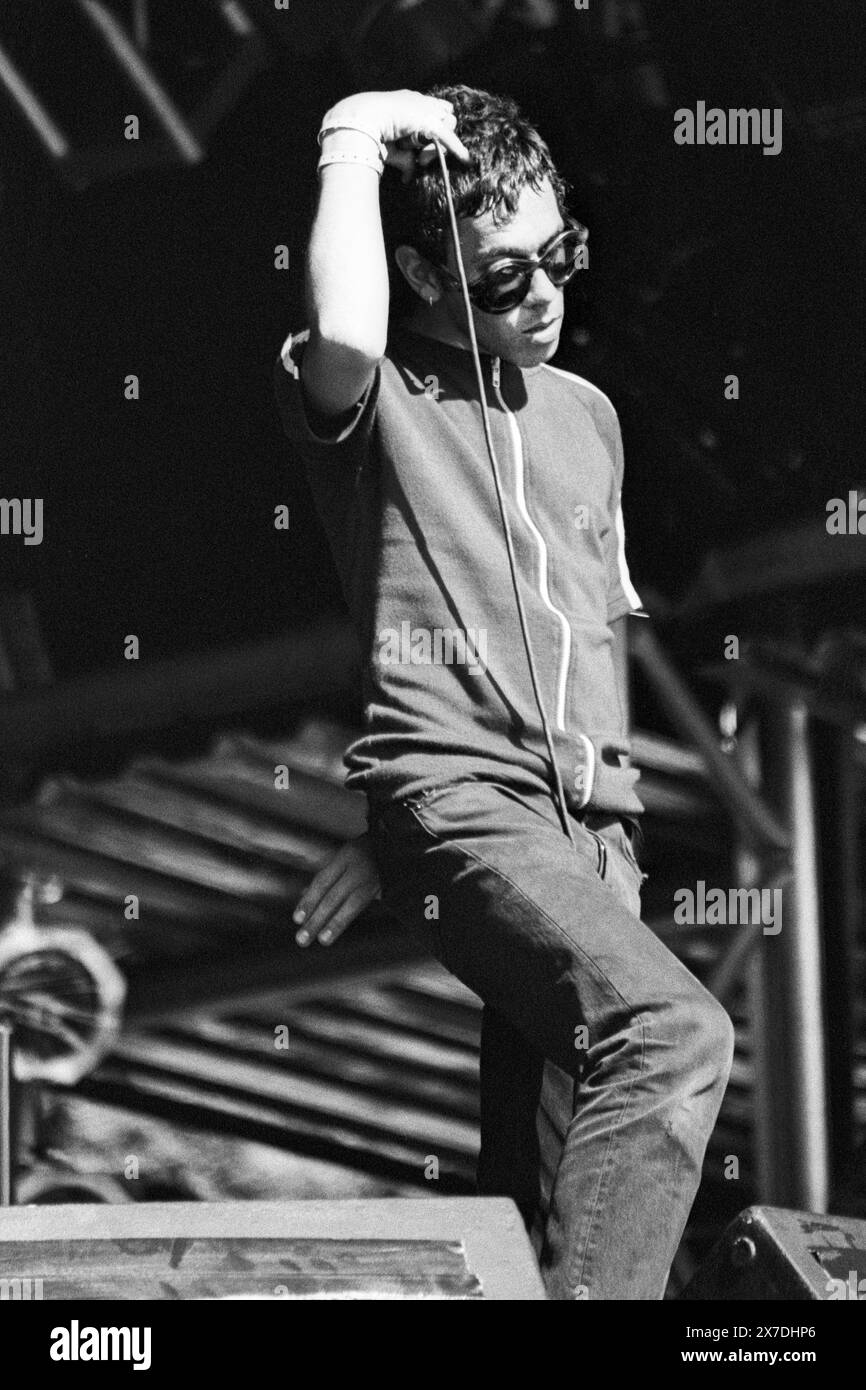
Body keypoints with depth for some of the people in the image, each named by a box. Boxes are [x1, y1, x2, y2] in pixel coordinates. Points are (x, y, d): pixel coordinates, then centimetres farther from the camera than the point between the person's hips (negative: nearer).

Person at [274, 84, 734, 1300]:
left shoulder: (587, 416, 19)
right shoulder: (377, 401, 0)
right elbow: (342, 336, -27)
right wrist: (354, 147, -13)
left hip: (589, 823, 6)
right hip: (460, 804, -6)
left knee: (545, 1185, 4)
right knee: (674, 1031, -28)